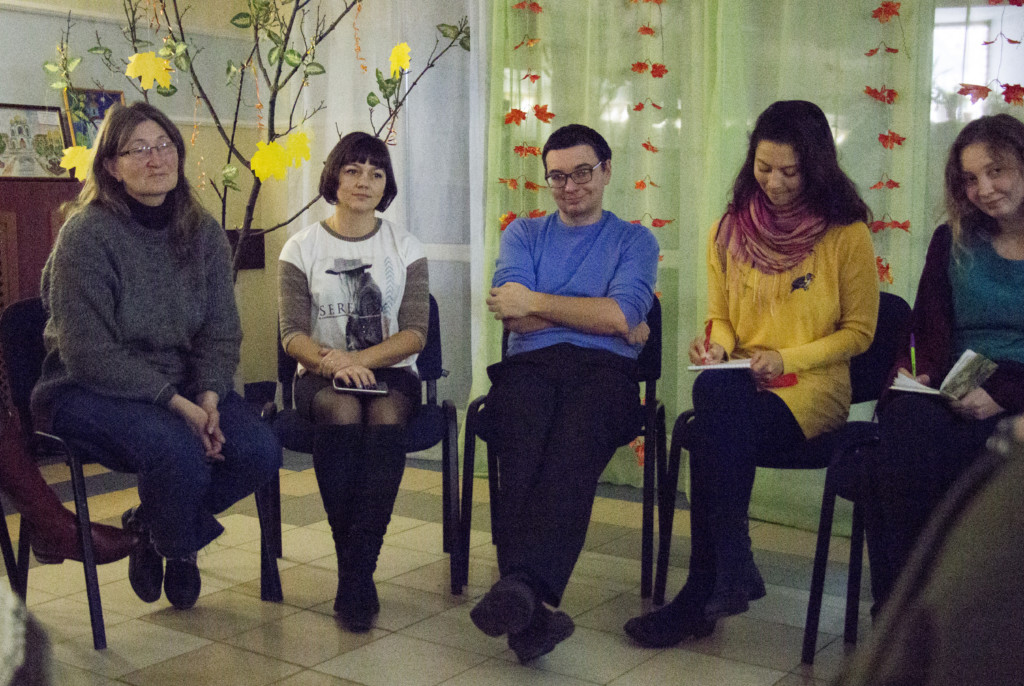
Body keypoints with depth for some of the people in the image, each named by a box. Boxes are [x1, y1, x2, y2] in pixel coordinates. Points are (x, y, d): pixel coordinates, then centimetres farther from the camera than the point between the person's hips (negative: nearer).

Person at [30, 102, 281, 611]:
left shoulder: (203, 233, 5)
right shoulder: (86, 234, -12)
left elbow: (221, 333, 4)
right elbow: (87, 352, -17)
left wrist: (209, 399, -16)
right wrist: (178, 404, -22)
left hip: (182, 388, 6)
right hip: (87, 391, -5)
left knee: (259, 451, -19)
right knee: (177, 450, -34)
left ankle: (150, 524, 10)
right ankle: (177, 544, 4)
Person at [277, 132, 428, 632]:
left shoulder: (406, 248, 9)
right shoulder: (302, 248, 8)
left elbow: (415, 333, -1)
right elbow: (292, 333, -2)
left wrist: (357, 358, -18)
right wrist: (331, 362, -24)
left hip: (391, 371, 1)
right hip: (321, 375, 0)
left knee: (386, 416, -34)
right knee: (341, 412, -35)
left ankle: (356, 574, -31)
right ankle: (357, 572, -28)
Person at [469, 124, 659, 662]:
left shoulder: (635, 241, 21)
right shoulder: (523, 234, 27)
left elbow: (620, 315, 0)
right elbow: (511, 313, 7)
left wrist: (536, 302, 1)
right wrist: (599, 318, 4)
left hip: (603, 371, -1)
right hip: (528, 366, 1)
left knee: (574, 438, -37)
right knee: (526, 438, -34)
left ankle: (521, 582, -54)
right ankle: (529, 610, -46)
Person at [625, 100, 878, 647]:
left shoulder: (846, 233, 1)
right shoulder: (730, 230, 12)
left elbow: (858, 331, 4)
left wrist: (786, 359, -9)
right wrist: (717, 345, -3)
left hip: (812, 387, -3)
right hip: (740, 384, 3)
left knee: (716, 418, -33)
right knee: (712, 390, -35)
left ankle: (701, 595, -23)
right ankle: (732, 572, -28)